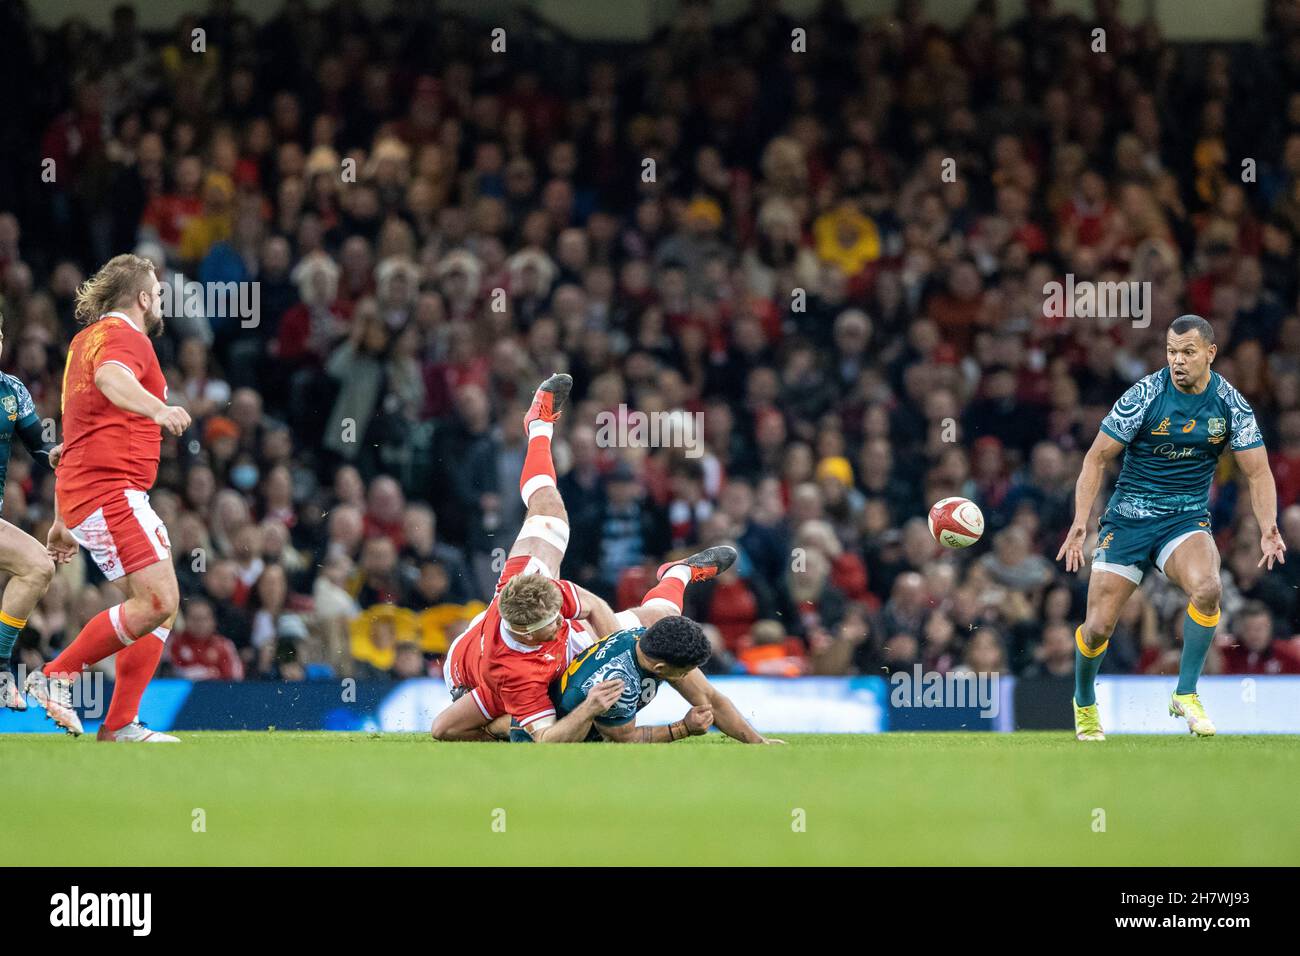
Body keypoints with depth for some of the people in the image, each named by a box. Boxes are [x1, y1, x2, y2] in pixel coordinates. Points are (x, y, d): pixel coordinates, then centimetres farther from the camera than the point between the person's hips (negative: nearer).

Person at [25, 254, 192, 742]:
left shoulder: (86, 339, 25)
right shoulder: (125, 336, -6)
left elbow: (75, 439, 29)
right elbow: (110, 377, -33)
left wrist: (63, 521, 32)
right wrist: (157, 408, -51)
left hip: (82, 497, 10)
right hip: (111, 489, -10)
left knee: (159, 605, 8)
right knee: (157, 601, -18)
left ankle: (121, 724, 5)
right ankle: (56, 675, -12)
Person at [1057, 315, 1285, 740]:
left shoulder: (1231, 403, -5)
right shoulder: (1145, 395, -13)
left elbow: (1258, 473, 0)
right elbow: (1097, 458, -7)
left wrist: (1268, 527, -18)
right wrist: (1079, 523, -17)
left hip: (1187, 516, 1)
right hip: (1128, 520, -1)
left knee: (1206, 588, -32)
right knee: (1098, 627, -3)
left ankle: (1185, 694, -15)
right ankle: (1084, 703, 29)